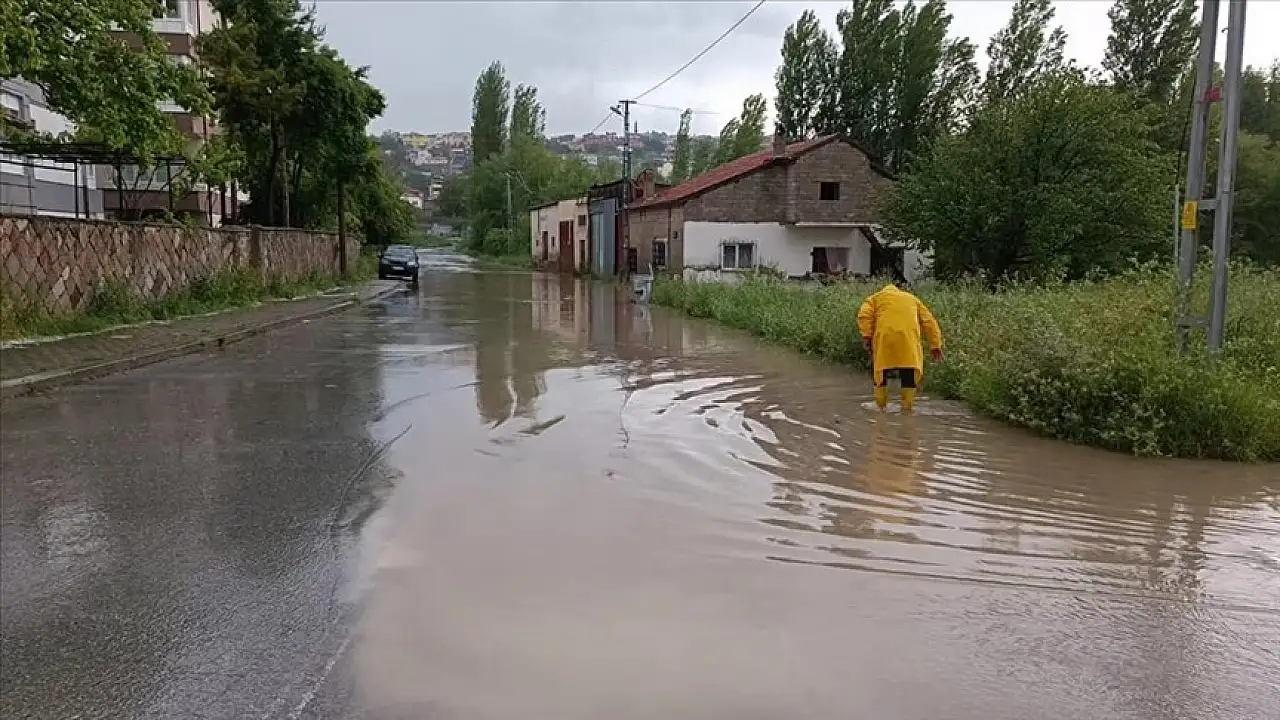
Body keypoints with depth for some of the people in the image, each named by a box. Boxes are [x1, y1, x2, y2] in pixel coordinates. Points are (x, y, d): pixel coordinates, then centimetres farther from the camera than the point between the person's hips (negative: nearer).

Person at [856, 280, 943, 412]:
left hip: (884, 336, -1)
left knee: (880, 369, 13)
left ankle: (881, 405, 18)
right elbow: (929, 321, 21)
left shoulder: (876, 297, 27)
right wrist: (935, 345, 16)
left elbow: (864, 315, 5)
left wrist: (866, 336, -1)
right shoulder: (912, 298, 32)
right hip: (909, 336, 1)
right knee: (909, 370, 8)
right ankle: (907, 406, 8)